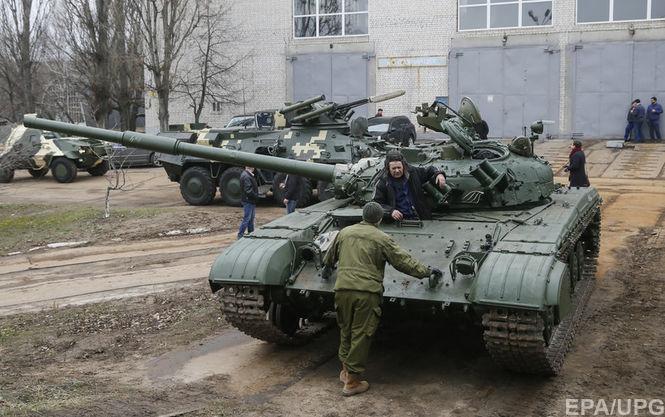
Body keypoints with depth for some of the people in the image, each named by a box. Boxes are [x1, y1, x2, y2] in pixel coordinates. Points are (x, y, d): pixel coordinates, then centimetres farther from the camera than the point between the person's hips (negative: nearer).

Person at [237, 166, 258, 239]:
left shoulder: (249, 175, 13)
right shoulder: (246, 176, -21)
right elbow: (248, 190, -25)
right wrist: (256, 196, -15)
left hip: (251, 201, 11)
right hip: (248, 201, -11)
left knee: (251, 218, 18)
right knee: (246, 218, -6)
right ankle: (240, 235, 0)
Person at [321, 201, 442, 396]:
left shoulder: (344, 232, 14)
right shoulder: (382, 239, 1)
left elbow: (329, 257, 30)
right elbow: (404, 261, 2)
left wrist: (327, 270, 52)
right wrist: (427, 271, 14)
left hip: (342, 289, 4)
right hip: (367, 292, -4)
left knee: (345, 331, 21)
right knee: (361, 335, 3)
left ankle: (345, 370, 30)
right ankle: (352, 382, 8)